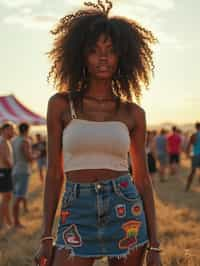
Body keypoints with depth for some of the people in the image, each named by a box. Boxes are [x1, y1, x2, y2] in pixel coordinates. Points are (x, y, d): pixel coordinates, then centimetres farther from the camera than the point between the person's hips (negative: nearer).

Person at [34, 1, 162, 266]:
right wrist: (46, 237, -1)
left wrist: (154, 244, 3)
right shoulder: (61, 104, 2)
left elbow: (143, 178, 6)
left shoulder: (133, 113, 4)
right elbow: (54, 173, 3)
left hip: (125, 211, 1)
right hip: (77, 215, 0)